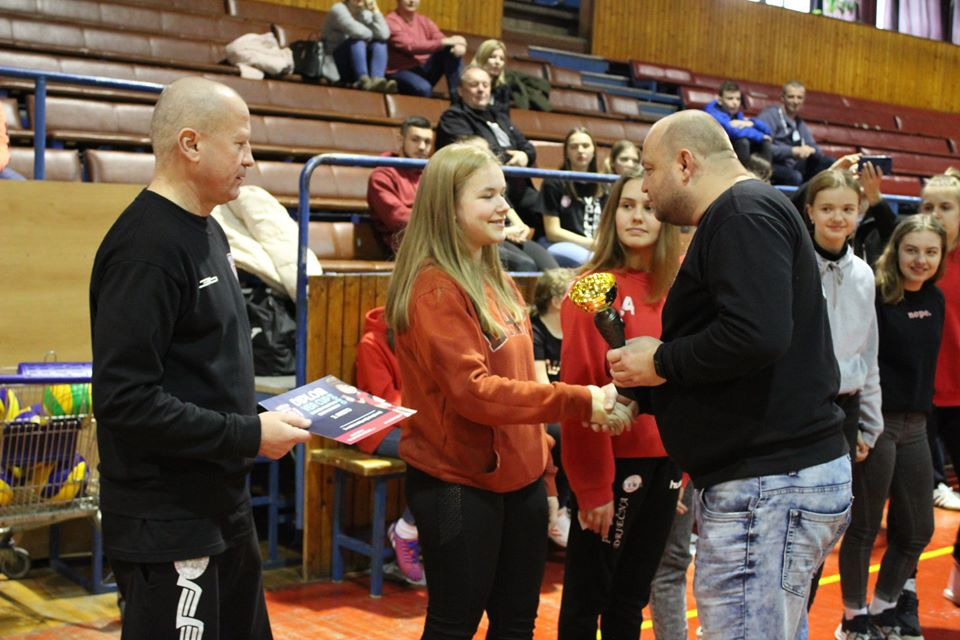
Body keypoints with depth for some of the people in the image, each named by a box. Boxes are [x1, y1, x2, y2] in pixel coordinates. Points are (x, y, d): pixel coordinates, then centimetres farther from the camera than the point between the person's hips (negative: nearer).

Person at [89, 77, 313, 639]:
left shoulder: (207, 230, 11)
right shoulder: (146, 247, -20)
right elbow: (124, 398, -25)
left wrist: (259, 415, 5)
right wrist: (248, 436, -20)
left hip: (224, 504, 10)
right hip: (166, 523, -9)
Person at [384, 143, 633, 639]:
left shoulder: (496, 280, 11)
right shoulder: (435, 288, -16)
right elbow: (474, 390, -24)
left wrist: (537, 445, 12)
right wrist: (579, 402, -25)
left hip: (520, 475, 8)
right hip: (458, 482, -8)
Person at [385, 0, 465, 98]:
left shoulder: (424, 20, 9)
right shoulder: (391, 21, -12)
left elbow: (441, 39, -1)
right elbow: (411, 47, -25)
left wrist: (458, 45, -26)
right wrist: (445, 42, -27)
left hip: (424, 69, 7)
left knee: (453, 50, -14)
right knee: (423, 88, -39)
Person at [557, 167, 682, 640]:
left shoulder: (674, 289, 5)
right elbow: (581, 391, -14)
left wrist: (684, 461, 5)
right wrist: (593, 485, -15)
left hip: (663, 460, 6)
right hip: (613, 461, -5)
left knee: (632, 598, 17)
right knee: (587, 596, 7)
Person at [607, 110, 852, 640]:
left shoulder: (744, 211, -12)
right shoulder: (742, 215, 21)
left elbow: (756, 335, -27)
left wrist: (661, 362, -12)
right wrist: (642, 393, 17)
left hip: (769, 486, -11)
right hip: (781, 477, 11)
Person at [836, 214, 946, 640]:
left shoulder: (935, 300, 9)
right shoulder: (874, 295, -13)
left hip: (915, 424, 7)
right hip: (875, 422, -7)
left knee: (917, 529, 14)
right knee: (864, 526, 4)